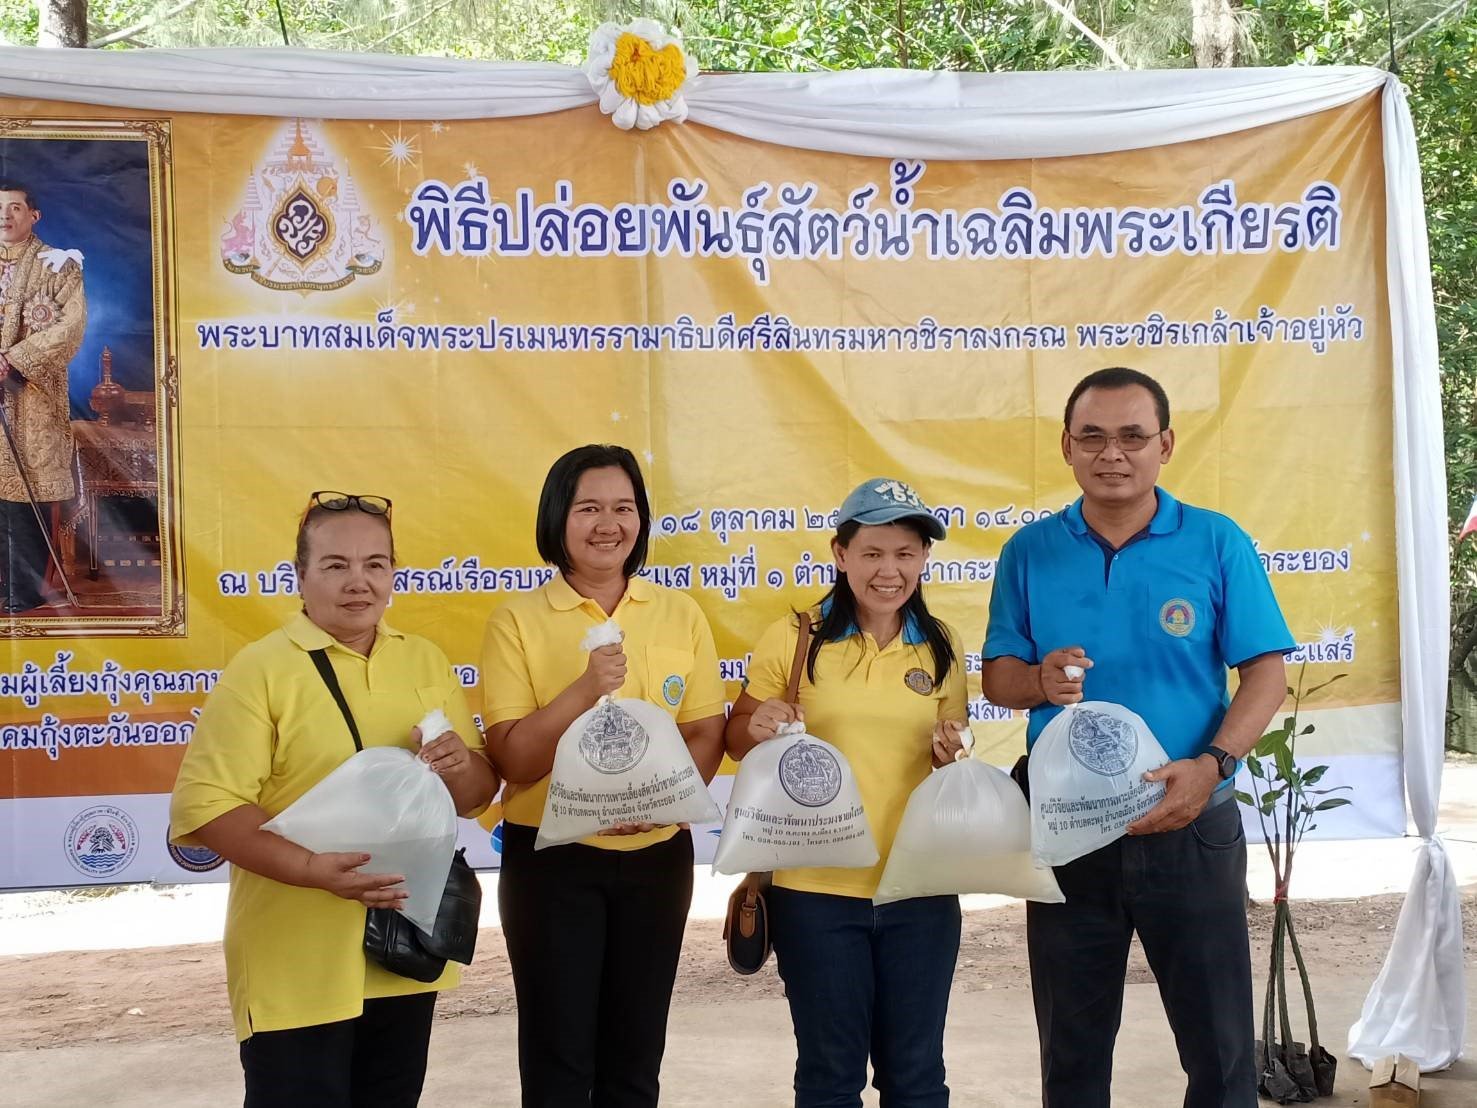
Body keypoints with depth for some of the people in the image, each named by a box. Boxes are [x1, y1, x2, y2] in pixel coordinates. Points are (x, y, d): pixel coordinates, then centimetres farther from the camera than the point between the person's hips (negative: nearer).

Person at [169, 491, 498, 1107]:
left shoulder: (426, 661, 7)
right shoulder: (261, 668, -9)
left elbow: (478, 794, 12)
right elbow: (205, 805, -17)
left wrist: (461, 769, -11)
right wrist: (311, 869, -29)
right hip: (298, 962, -5)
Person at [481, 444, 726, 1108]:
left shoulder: (680, 615, 3)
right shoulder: (518, 621, -6)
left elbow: (707, 735, 2)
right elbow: (511, 758, -11)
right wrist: (586, 687, -25)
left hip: (656, 856, 3)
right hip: (553, 858, -2)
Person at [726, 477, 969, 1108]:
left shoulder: (941, 647, 3)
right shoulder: (793, 640, -6)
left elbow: (953, 753, 13)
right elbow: (737, 740, 3)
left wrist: (950, 753, -9)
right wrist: (757, 728, -19)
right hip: (817, 889, -2)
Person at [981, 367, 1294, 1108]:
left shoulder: (1218, 544, -3)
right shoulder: (1029, 552, 1)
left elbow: (1266, 672, -5)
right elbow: (997, 676, 4)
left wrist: (1211, 765, -21)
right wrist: (1040, 681, -19)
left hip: (1190, 829, -1)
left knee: (1219, 1041, 9)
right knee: (1072, 1046, 15)